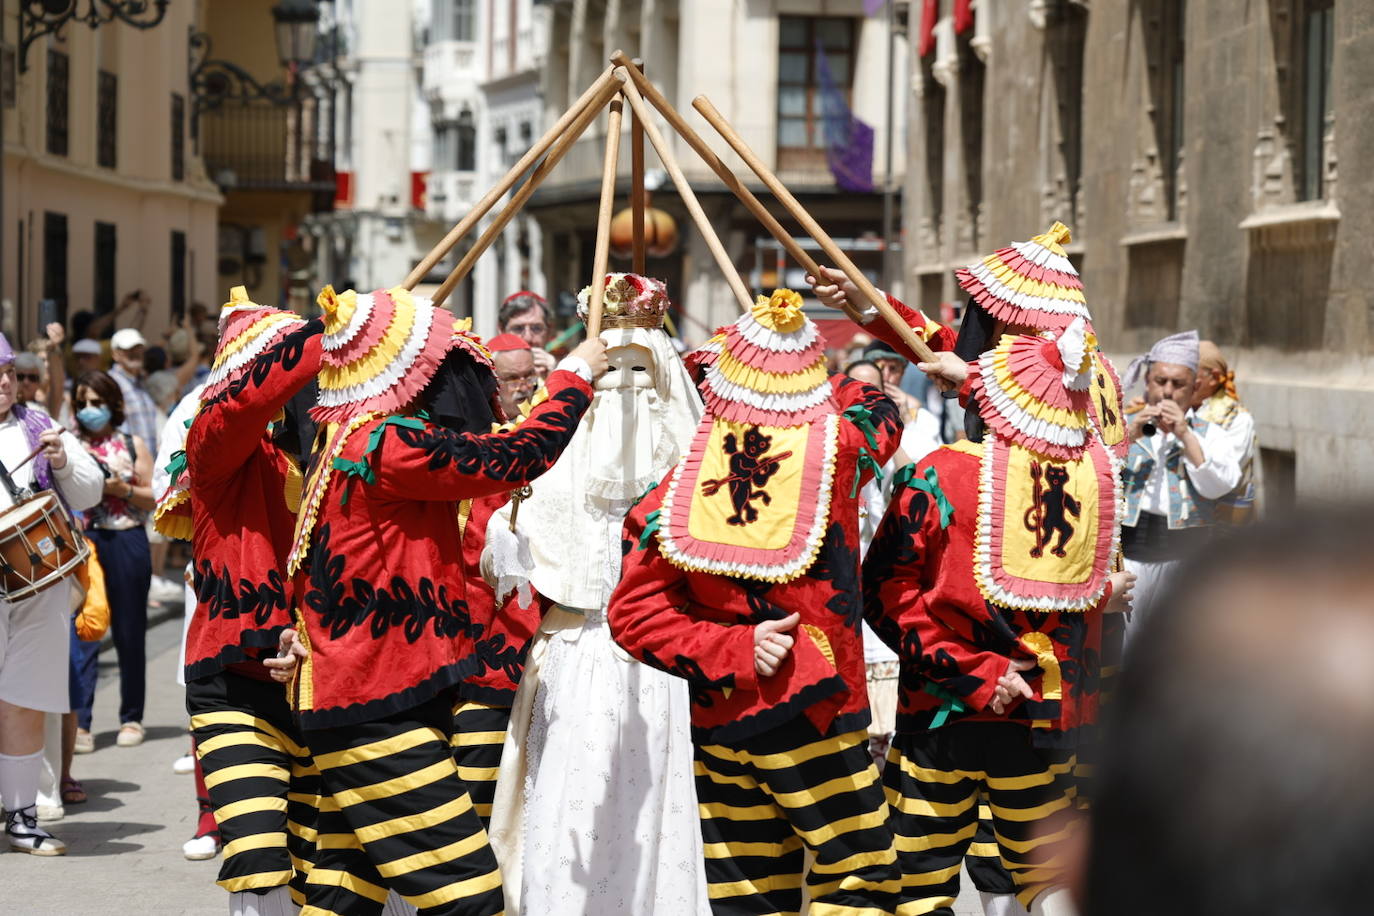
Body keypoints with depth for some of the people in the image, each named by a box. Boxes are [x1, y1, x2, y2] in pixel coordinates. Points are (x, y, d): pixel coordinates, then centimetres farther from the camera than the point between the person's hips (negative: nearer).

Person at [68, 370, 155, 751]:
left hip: (126, 544, 0)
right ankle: (79, 723, -7)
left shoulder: (133, 445, 7)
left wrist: (121, 489, -11)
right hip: (82, 544, 0)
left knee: (129, 634, 8)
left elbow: (155, 498, 4)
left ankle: (131, 719, 18)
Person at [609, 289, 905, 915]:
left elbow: (634, 611, -5)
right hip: (816, 720, -3)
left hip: (717, 721, 3)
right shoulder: (836, 446, -6)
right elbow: (881, 409, 19)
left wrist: (730, 651, -6)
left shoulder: (680, 484, -2)